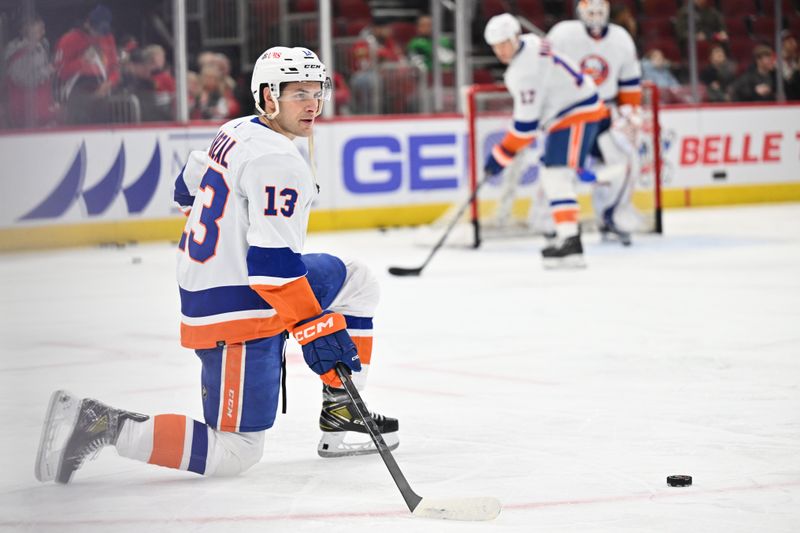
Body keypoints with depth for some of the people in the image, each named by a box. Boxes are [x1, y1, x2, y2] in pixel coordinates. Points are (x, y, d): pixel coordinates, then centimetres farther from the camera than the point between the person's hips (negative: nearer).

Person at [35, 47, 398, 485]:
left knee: (357, 283, 21)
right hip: (238, 314, -10)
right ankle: (100, 425, -11)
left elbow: (189, 188, 26)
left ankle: (341, 415, 19)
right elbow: (272, 262, -25)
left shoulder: (238, 133, 9)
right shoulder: (277, 162, -20)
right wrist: (315, 328, -22)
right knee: (235, 454, -9)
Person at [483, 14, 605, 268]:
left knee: (557, 175, -20)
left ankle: (571, 243, -28)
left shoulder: (525, 70, -26)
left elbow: (526, 123, -24)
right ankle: (565, 234, 21)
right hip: (564, 115, 11)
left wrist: (501, 156, -17)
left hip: (578, 114, -11)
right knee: (549, 175, 16)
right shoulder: (530, 43, 3)